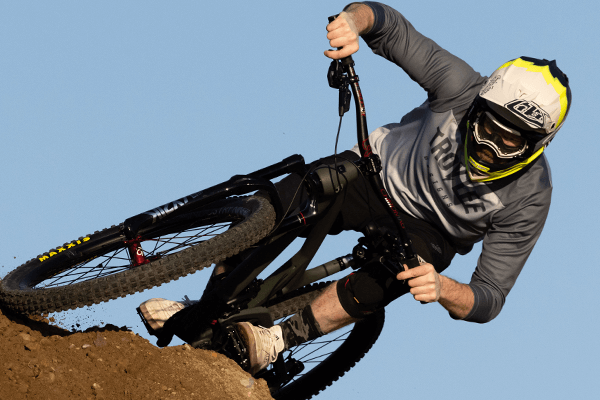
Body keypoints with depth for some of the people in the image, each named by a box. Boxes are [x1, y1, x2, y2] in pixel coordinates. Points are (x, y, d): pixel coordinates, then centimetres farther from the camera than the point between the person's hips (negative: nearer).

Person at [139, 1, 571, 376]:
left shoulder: (529, 199, -28)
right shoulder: (464, 90, -27)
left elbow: (490, 298, -25)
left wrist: (443, 288, -48)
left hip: (428, 232, -2)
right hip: (380, 171, 2)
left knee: (399, 268, -39)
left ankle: (277, 340, -34)